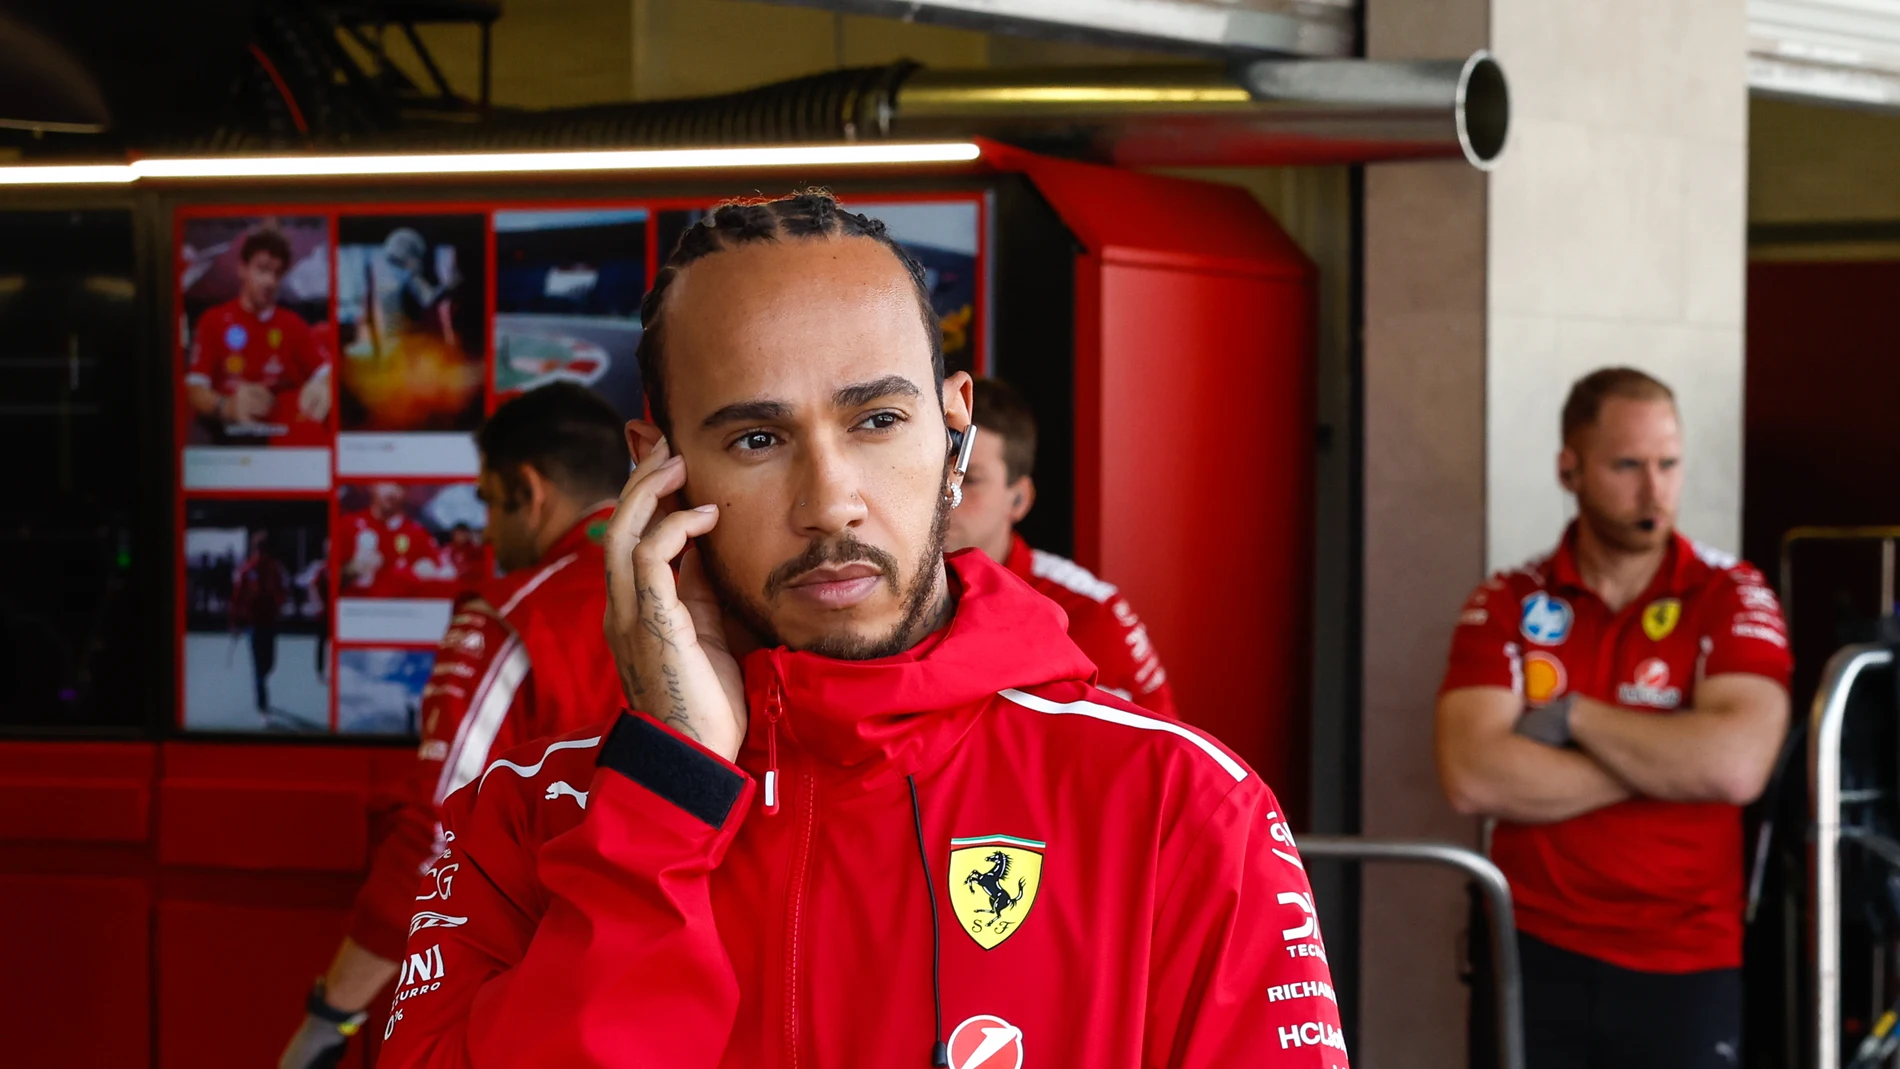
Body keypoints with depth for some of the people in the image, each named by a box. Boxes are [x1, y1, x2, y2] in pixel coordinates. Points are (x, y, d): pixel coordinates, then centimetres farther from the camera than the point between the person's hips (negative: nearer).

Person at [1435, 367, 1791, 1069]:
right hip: (1536, 957, 1)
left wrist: (1573, 717, -9)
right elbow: (1472, 778, -13)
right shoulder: (1506, 607, 2)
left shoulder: (1731, 598, -1)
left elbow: (1736, 766, -17)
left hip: (1686, 966, -1)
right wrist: (1665, 764, -13)